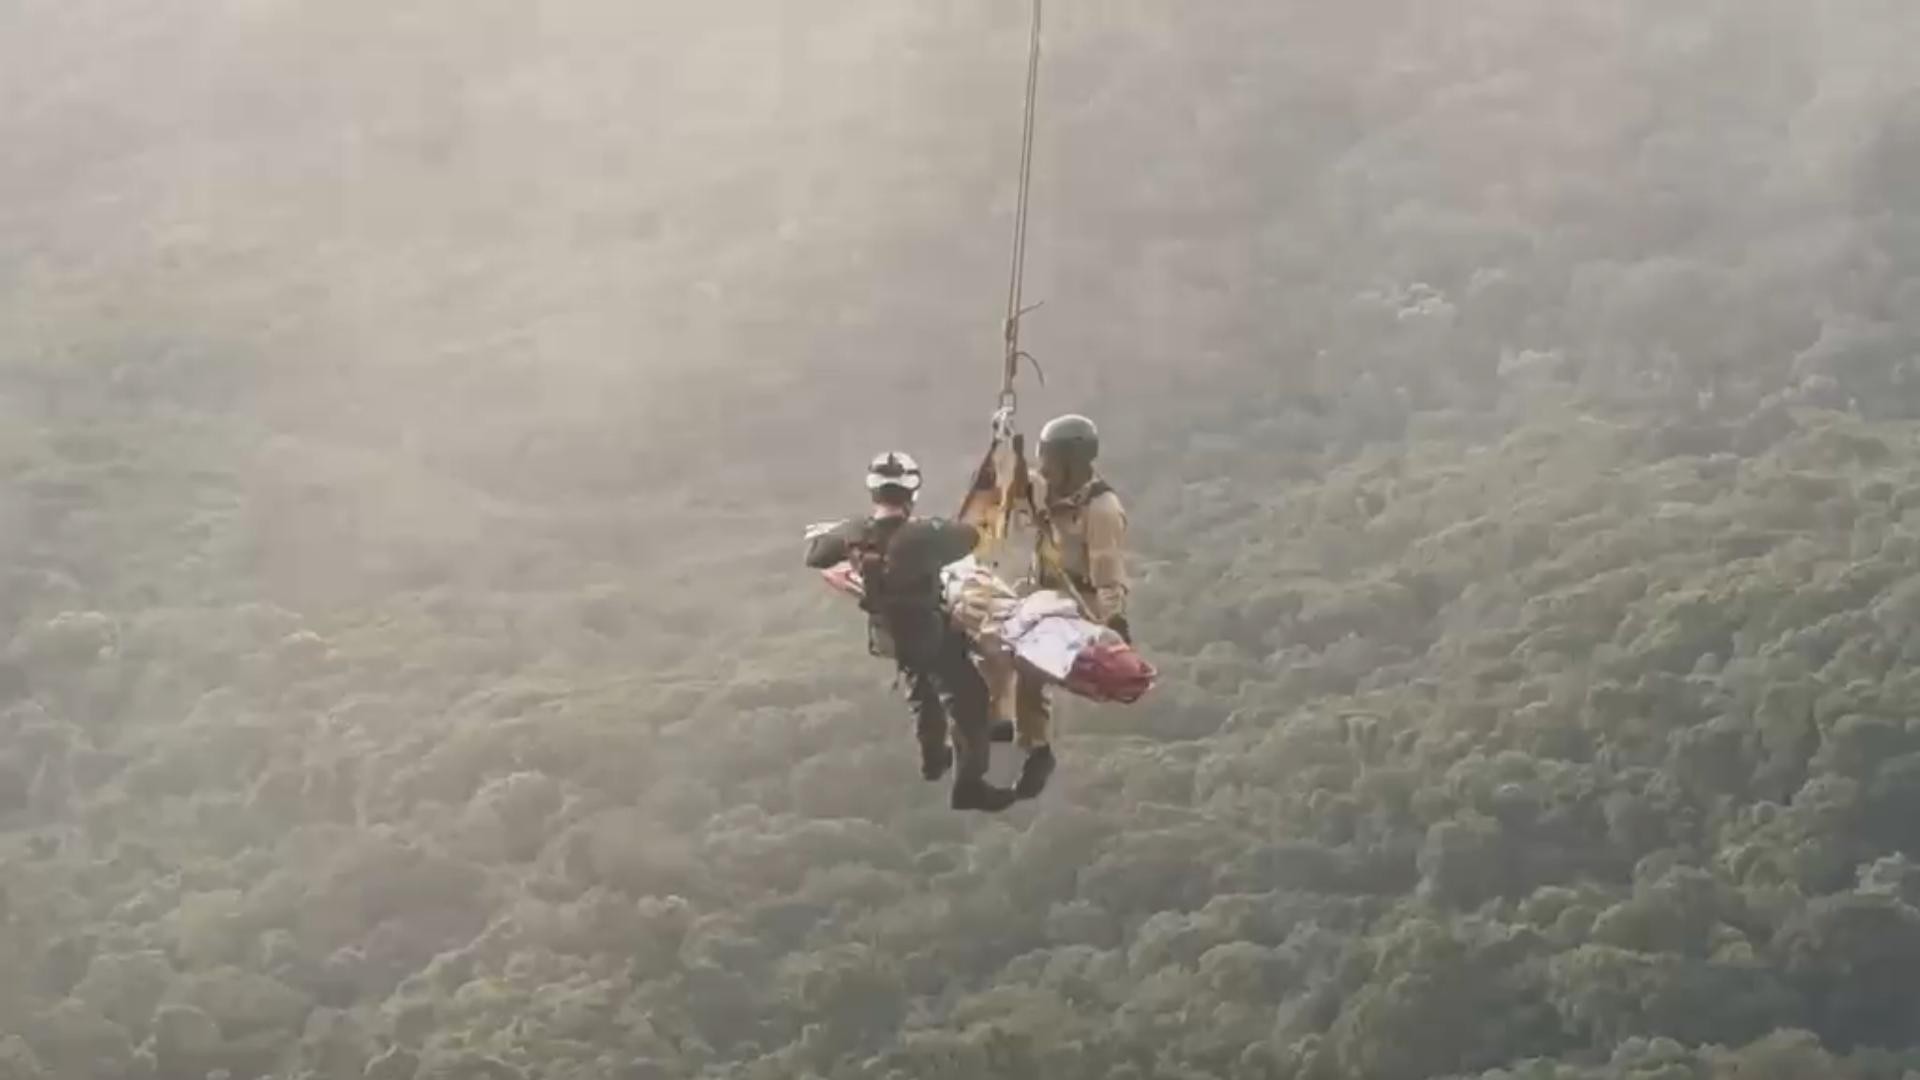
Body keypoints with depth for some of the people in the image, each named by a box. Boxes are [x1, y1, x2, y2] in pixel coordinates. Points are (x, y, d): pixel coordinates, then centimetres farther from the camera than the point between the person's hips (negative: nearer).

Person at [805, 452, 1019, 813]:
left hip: (889, 632, 7)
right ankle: (969, 784, 15)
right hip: (933, 634, -6)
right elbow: (971, 537, -16)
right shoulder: (924, 535, -34)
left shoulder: (855, 533, -18)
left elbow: (814, 555, -1)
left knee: (922, 693, 32)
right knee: (966, 703, 10)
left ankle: (933, 758, 51)